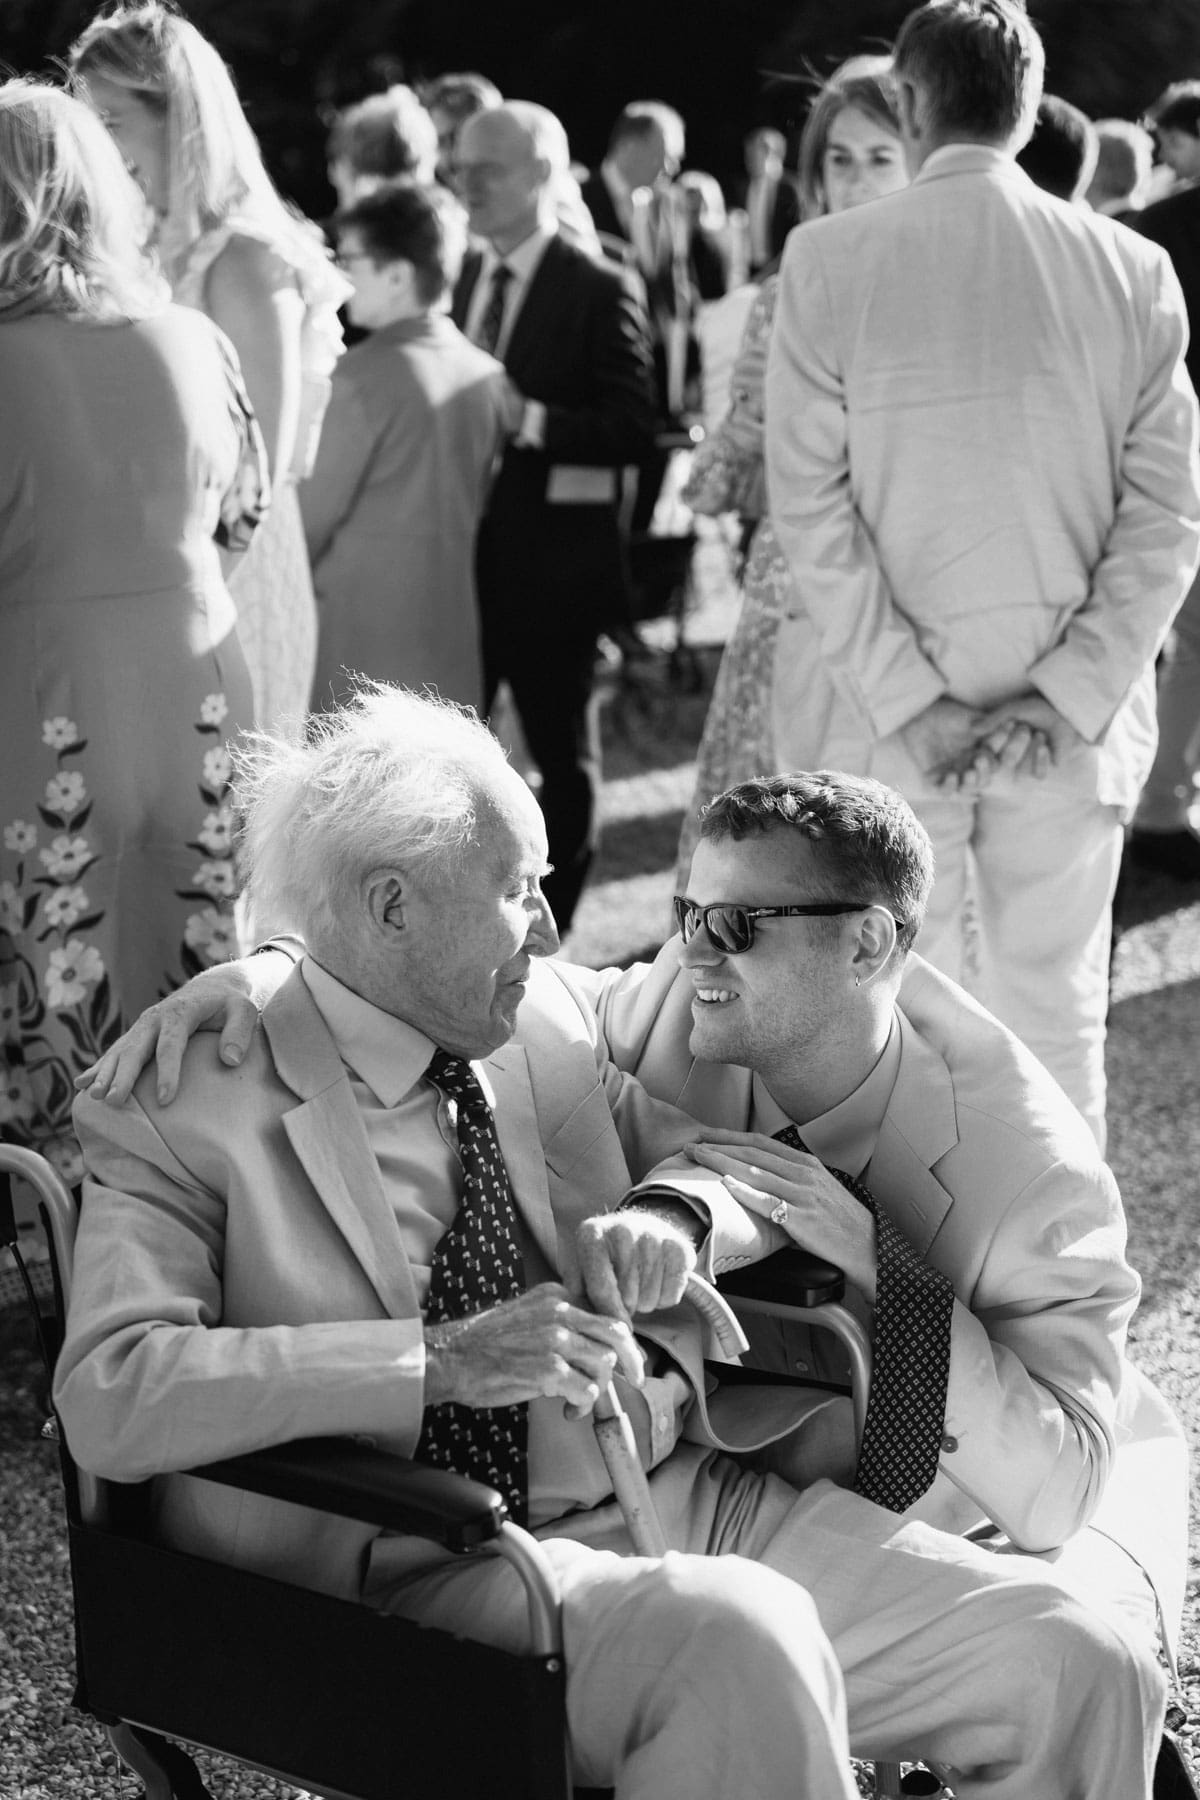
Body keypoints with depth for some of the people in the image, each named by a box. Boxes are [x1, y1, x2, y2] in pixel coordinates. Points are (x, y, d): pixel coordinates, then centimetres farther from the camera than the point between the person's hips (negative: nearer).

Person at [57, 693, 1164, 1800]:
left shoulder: (553, 1013, 12)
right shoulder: (183, 1121, -6)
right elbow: (107, 1399, -19)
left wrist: (670, 1212, -2)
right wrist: (440, 1360, -26)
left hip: (689, 1499, 6)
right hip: (443, 1571, -6)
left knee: (1075, 1666, -8)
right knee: (742, 1643, -36)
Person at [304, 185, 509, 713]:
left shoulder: (367, 372, -14)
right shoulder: (484, 373, 5)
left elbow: (317, 509, -9)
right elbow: (476, 503, 11)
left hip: (368, 634, -6)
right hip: (452, 628, 6)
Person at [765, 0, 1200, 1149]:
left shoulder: (827, 262, -7)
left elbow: (812, 505, -9)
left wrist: (909, 701, -8)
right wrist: (1067, 698, -4)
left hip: (878, 721, -2)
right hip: (1073, 735, 2)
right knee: (1057, 1020, 12)